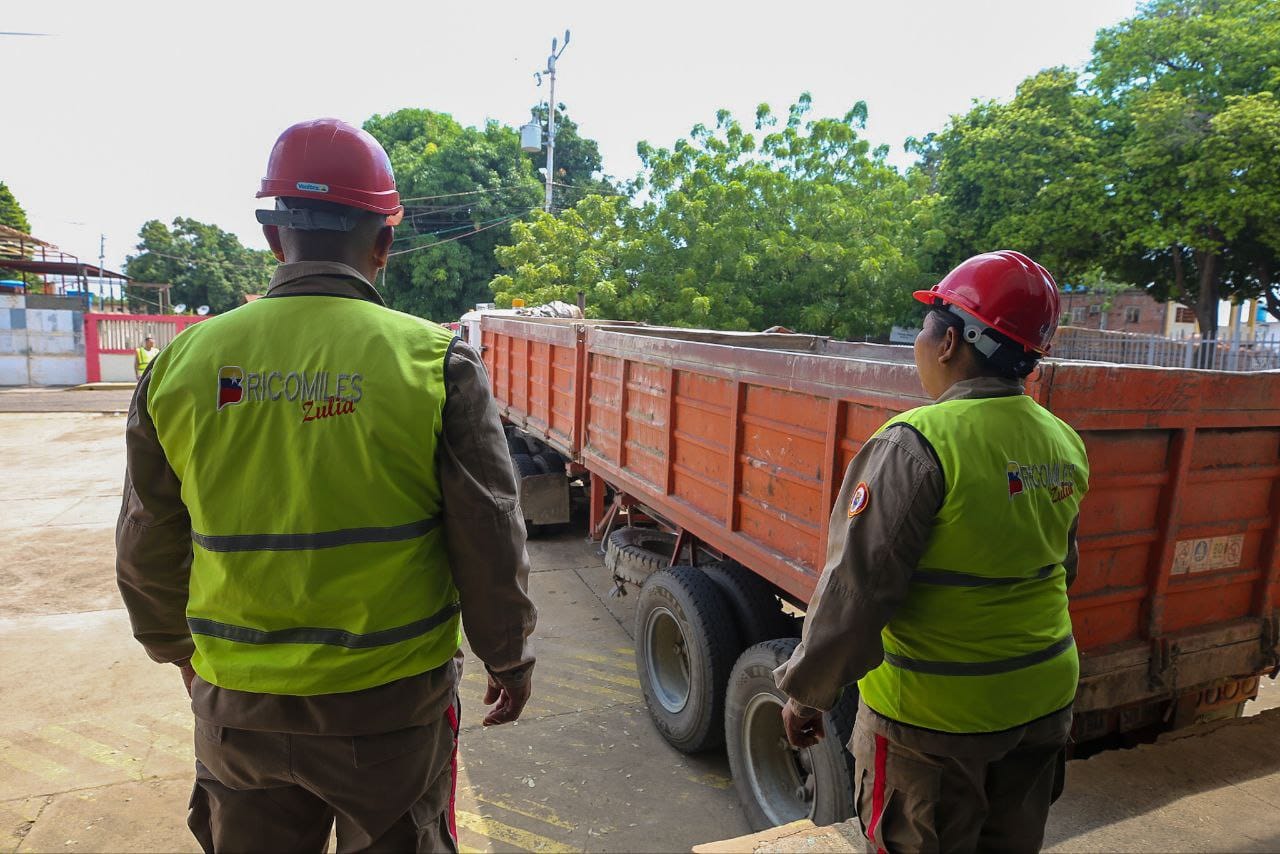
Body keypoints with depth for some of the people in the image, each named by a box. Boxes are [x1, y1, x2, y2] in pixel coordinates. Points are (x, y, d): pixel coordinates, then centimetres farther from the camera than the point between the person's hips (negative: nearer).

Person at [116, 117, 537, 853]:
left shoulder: (183, 364, -5)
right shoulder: (435, 361, -15)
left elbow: (150, 551, 6)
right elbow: (490, 543, -11)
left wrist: (182, 652, 23)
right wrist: (510, 658, 5)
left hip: (236, 706, 3)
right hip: (391, 707, -2)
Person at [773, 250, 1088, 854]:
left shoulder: (917, 446, -24)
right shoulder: (1065, 444, 1)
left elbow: (855, 590, -24)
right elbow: (1062, 570, 14)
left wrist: (805, 693, -12)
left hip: (933, 714, -7)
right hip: (1043, 697, 7)